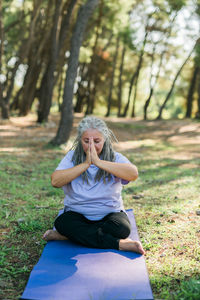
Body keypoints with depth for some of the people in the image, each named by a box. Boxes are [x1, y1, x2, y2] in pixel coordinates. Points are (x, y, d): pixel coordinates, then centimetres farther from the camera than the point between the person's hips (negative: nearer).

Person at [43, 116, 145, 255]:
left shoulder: (115, 157, -4)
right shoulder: (72, 157, 0)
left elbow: (133, 174, -26)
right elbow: (55, 181, -17)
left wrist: (98, 162, -29)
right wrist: (86, 164, -21)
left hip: (110, 213, 0)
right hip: (77, 214, 1)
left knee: (122, 228, -32)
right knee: (62, 222, -31)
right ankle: (119, 244, -28)